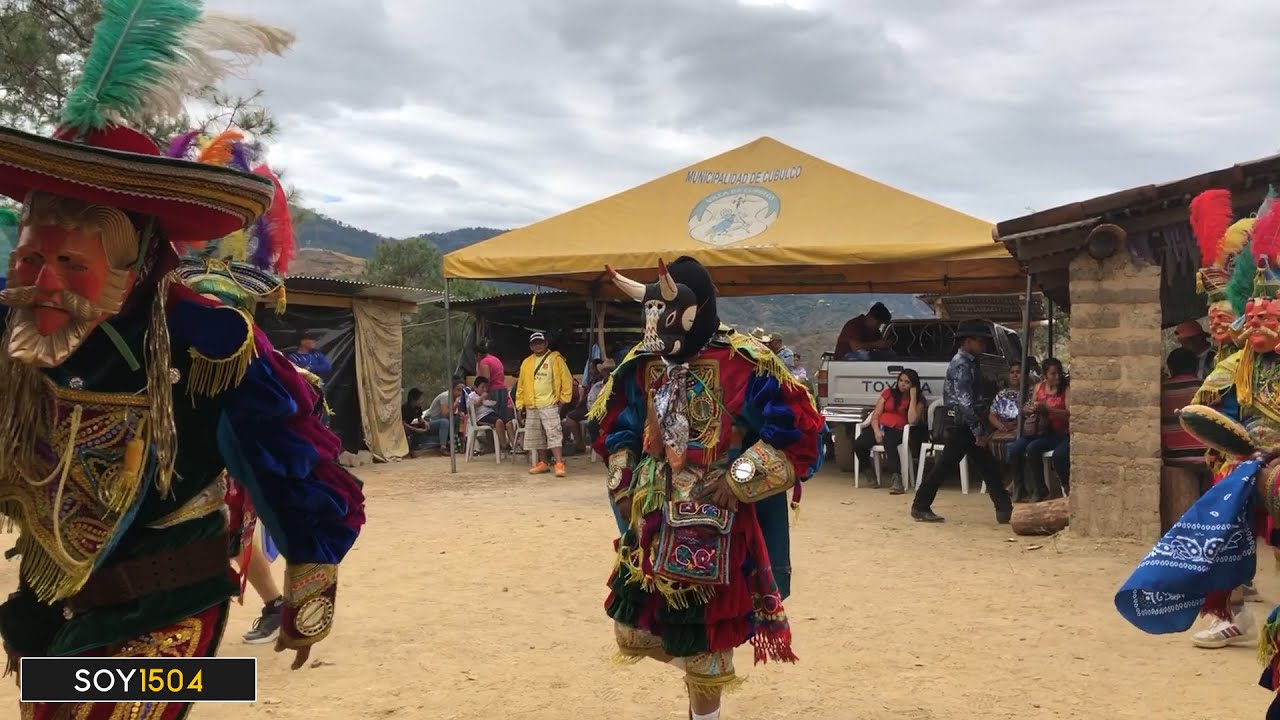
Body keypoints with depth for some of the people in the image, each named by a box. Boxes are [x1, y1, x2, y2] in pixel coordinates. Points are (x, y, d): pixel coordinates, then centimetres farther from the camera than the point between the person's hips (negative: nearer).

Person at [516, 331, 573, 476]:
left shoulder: (555, 359, -2)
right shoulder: (527, 363, 11)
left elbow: (566, 379, -3)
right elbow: (521, 385, 14)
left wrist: (564, 399, -5)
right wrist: (520, 405, 10)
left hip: (549, 405, -6)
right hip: (531, 406, 6)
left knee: (554, 434, -12)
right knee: (536, 436, 11)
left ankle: (559, 464, -16)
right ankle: (542, 464, 21)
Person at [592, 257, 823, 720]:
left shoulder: (744, 365, -16)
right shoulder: (644, 367, 2)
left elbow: (798, 431, -15)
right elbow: (618, 428, 19)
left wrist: (740, 478, -21)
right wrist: (623, 484, 7)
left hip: (716, 525, -6)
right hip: (656, 522, 6)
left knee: (703, 643, 4)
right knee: (634, 632, 11)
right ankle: (700, 663, 40)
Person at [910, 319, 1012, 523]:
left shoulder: (971, 363, 14)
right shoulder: (961, 365, -16)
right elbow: (964, 401, -22)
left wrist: (983, 429, 14)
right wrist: (978, 432, -21)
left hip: (970, 425, 10)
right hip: (961, 425, -10)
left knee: (989, 468, 8)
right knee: (945, 467, -3)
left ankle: (1005, 510, 12)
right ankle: (920, 507, 6)